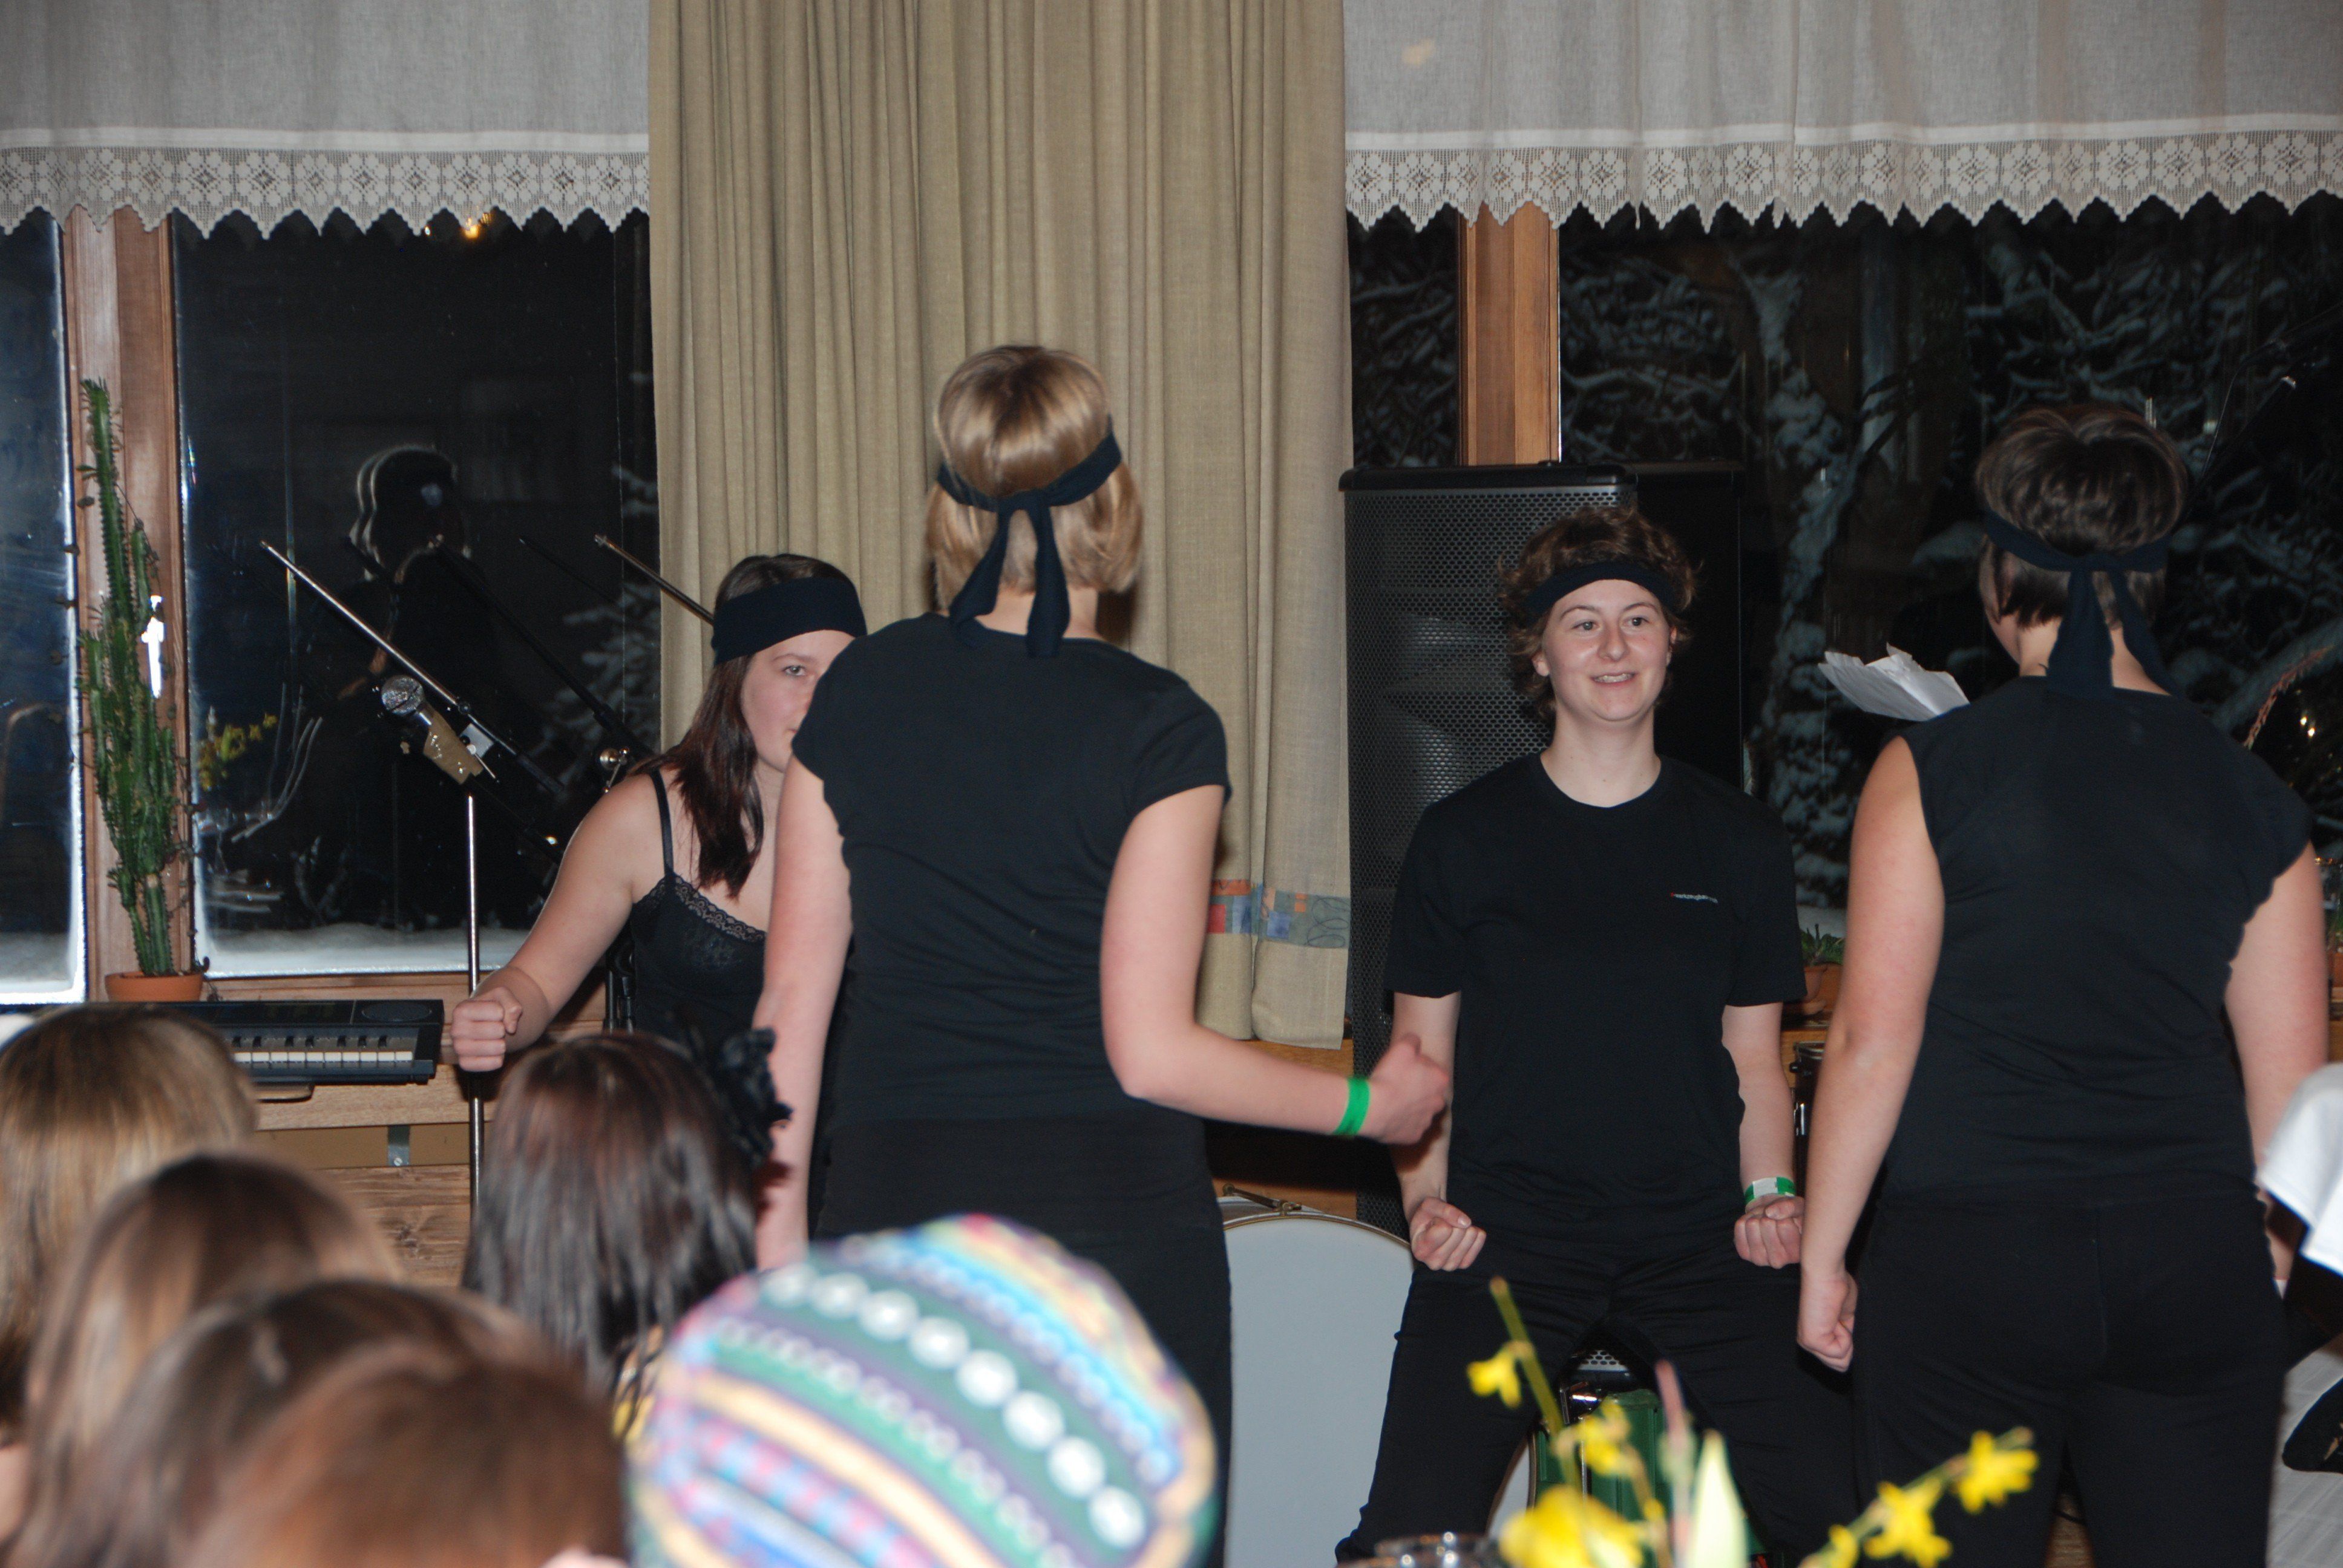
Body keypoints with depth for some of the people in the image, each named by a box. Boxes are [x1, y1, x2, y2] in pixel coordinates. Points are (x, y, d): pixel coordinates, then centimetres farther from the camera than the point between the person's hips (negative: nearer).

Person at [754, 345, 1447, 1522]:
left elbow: (791, 1001, 6)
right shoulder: (1159, 728, -8)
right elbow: (1150, 1050, -10)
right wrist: (1367, 1106, 4)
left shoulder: (860, 693, 4)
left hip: (890, 1205, 4)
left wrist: (779, 1224, 14)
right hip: (1111, 1209, -3)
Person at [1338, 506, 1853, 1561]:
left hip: (1695, 1236, 2)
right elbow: (1420, 1056, 11)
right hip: (1505, 1230, -1)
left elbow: (1756, 1056, 15)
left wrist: (1769, 1195, -1)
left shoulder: (1738, 842, 11)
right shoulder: (1463, 839, 6)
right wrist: (1426, 1194, -5)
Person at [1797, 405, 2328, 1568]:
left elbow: (1871, 1039, -8)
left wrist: (1822, 1255, 1)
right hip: (2198, 1272, 3)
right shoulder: (2253, 800, 4)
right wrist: (2266, 1272, 21)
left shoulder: (1933, 766, -6)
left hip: (1968, 1256, -3)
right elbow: (2290, 1086, 7)